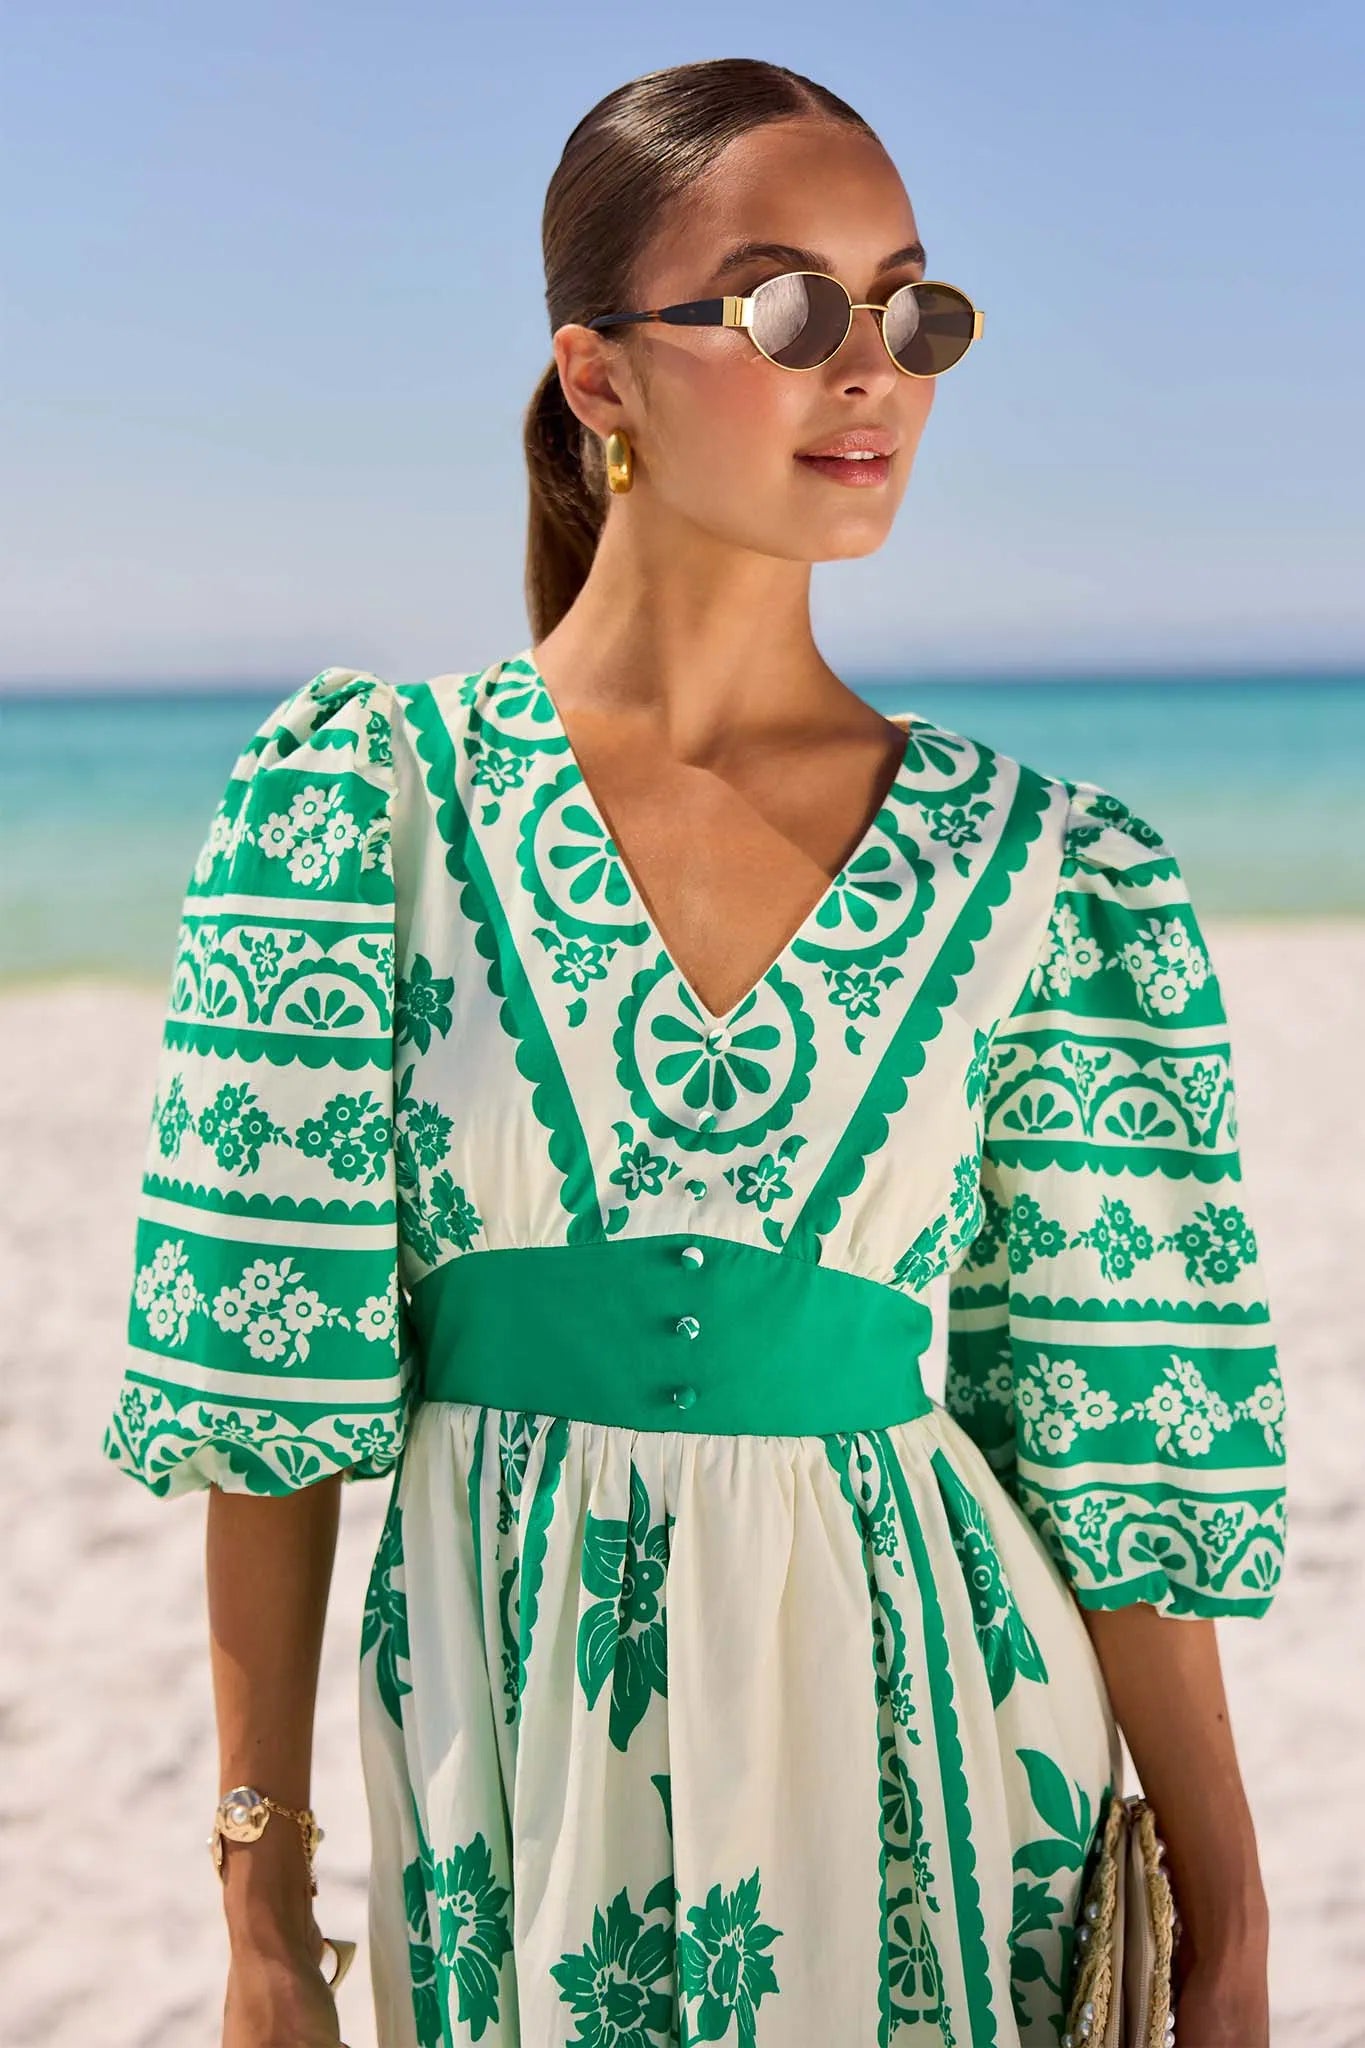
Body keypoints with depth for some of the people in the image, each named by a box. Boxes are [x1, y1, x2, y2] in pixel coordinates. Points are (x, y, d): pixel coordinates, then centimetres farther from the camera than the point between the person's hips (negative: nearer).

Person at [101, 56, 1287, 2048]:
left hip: (916, 1740, 1)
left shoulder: (1049, 872, -2)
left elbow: (1115, 1431, -1)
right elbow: (272, 1372, -5)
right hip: (513, 1734, 0)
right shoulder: (368, 788, -6)